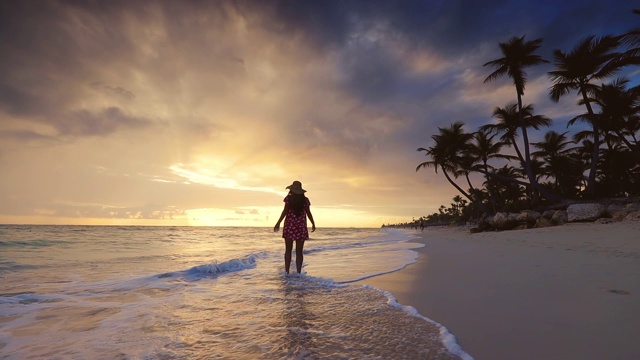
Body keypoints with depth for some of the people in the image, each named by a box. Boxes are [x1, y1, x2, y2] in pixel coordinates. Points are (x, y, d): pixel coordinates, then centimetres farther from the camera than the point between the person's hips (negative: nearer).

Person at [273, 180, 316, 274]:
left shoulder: (289, 198, -3)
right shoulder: (305, 200, 1)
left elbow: (285, 211, -7)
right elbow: (308, 213, 2)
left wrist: (278, 223, -2)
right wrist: (313, 224, 14)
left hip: (289, 226, -1)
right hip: (301, 227, 1)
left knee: (288, 250, 8)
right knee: (299, 251, 5)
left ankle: (287, 272, 9)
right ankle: (298, 273, 6)